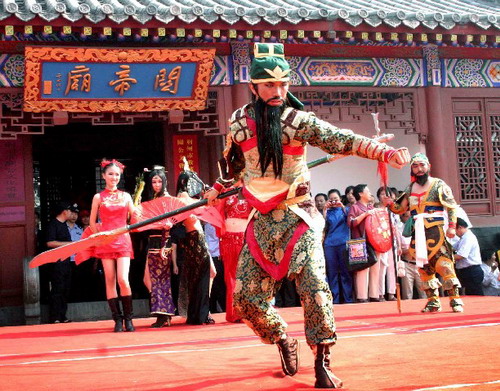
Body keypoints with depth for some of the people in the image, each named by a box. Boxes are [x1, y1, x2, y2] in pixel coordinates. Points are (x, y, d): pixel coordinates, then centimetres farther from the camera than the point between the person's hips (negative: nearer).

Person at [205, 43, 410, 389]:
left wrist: (386, 152, -35)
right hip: (261, 221, 4)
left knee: (314, 288, -18)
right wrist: (218, 188, 20)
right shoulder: (239, 123, 1)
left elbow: (342, 140, -23)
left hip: (297, 218, -3)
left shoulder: (298, 121, -10)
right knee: (246, 297, 1)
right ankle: (283, 340, 26)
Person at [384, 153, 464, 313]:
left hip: (435, 232, -5)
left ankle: (455, 300, -8)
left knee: (444, 264, -13)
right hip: (418, 233, 5)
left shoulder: (438, 185, 1)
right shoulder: (410, 189, 14)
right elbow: (400, 208, 18)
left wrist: (452, 226, -11)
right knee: (424, 267, 7)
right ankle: (433, 301, 15)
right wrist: (390, 203, -2)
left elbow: (452, 207, -2)